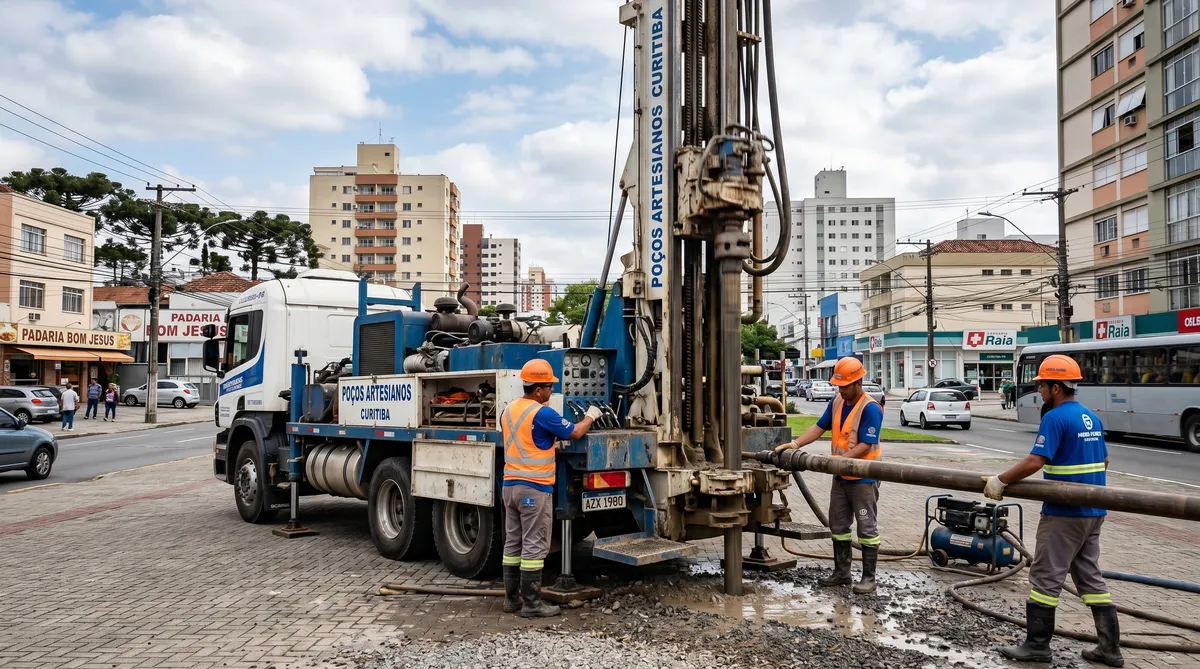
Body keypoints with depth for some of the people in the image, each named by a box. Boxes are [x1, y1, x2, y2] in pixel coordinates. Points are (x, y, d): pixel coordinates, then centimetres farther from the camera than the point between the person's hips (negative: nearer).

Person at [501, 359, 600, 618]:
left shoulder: (508, 411, 8)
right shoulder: (542, 413, -15)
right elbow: (575, 433, -5)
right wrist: (590, 416, 13)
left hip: (510, 486, 8)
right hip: (535, 489, -8)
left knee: (513, 544, 13)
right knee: (534, 546, -1)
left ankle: (511, 598, 20)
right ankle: (531, 604, 4)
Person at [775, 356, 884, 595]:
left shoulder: (870, 409, -20)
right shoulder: (837, 402, 3)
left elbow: (865, 445, -23)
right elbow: (819, 427, 5)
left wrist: (838, 460, -32)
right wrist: (795, 444, -6)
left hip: (863, 478, -8)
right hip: (841, 477, 8)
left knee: (866, 528, 2)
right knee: (838, 526, 13)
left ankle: (869, 577, 12)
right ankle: (841, 572, 25)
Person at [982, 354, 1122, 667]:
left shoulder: (1055, 418, -17)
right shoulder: (1091, 418, 10)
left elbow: (1035, 461, -24)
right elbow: (1103, 461, 20)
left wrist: (1000, 481, -15)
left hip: (1063, 513, -9)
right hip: (1093, 512, 9)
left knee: (1046, 577, 0)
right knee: (1090, 576, 15)